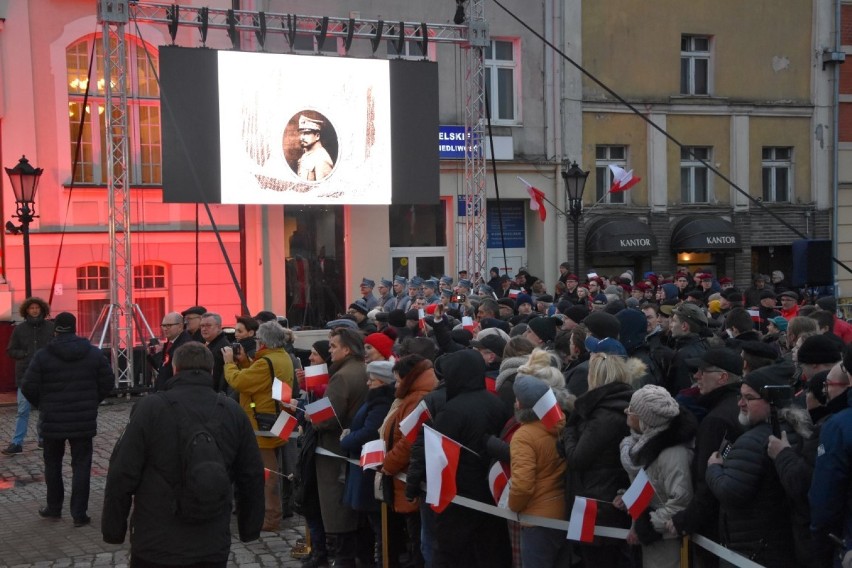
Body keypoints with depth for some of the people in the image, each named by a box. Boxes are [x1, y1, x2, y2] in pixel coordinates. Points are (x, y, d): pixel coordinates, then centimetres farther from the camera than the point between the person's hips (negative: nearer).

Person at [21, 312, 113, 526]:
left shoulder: (42, 356, -7)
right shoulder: (94, 353, -1)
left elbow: (28, 387, -8)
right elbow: (108, 382, 1)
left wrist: (42, 405, 10)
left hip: (53, 420, 0)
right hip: (84, 420, 1)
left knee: (53, 464, 17)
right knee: (81, 466, 5)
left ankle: (54, 507, 27)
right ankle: (79, 513, 3)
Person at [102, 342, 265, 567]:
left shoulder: (150, 408, -9)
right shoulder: (234, 413, 1)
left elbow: (122, 475, -9)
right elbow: (252, 477, 7)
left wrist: (113, 529, 2)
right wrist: (250, 528, 18)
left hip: (156, 544, -2)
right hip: (213, 547, 3)